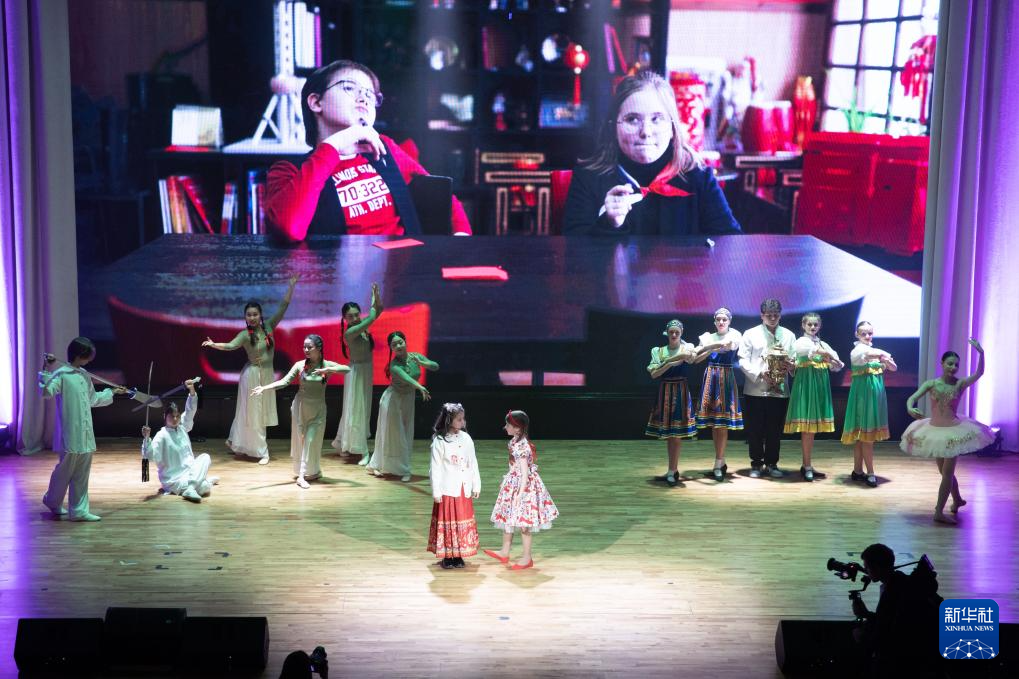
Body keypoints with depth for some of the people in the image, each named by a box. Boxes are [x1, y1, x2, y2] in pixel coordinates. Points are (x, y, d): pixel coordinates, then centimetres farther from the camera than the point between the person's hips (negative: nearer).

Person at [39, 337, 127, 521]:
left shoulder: (85, 376, 14)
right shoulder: (61, 374, -11)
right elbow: (46, 392, -24)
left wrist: (113, 392, 32)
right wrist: (46, 371, -30)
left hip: (86, 434, 7)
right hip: (70, 434, -7)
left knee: (82, 474, 8)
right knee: (65, 470, 6)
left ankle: (79, 510, 12)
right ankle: (52, 501, 29)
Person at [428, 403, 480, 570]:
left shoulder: (466, 439, 4)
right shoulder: (439, 441, -10)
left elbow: (473, 463, 10)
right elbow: (435, 468, -8)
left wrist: (476, 486, 10)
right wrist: (436, 491, -10)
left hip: (464, 489, 4)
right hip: (447, 490, -4)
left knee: (463, 521, 8)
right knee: (447, 521, 2)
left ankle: (458, 555, 18)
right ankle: (447, 556, 12)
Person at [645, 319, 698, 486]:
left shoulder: (687, 348, 2)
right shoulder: (659, 351, 8)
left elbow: (690, 358, -22)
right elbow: (653, 374, -3)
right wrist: (669, 364, -15)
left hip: (680, 392, -3)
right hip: (665, 392, 3)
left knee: (677, 432, -6)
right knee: (668, 432, 6)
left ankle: (672, 471, -1)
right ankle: (674, 469, 15)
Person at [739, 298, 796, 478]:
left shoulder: (788, 335, 10)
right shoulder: (751, 334, 4)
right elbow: (743, 361, -2)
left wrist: (789, 366, -14)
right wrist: (760, 373, -16)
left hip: (779, 390, 2)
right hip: (755, 390, -1)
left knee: (775, 430, 5)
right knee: (755, 430, 2)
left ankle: (771, 464, 18)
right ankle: (756, 464, 14)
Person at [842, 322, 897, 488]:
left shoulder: (876, 351, 14)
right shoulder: (857, 350, -8)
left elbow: (894, 368, 9)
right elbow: (870, 354, -30)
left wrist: (886, 360, -12)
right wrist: (885, 355, -11)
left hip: (876, 393, 7)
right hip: (863, 392, -7)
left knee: (861, 435, 11)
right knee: (866, 434, -7)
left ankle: (858, 471, 16)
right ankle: (870, 473, -3)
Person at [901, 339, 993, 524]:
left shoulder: (960, 384, -8)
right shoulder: (931, 384, -7)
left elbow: (979, 373, -21)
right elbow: (912, 398, -13)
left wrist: (980, 353, -32)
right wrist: (910, 408, -35)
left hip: (953, 430, -2)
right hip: (934, 430, 2)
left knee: (947, 472, -6)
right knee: (945, 472, 17)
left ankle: (939, 512, -2)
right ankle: (957, 500, 42)